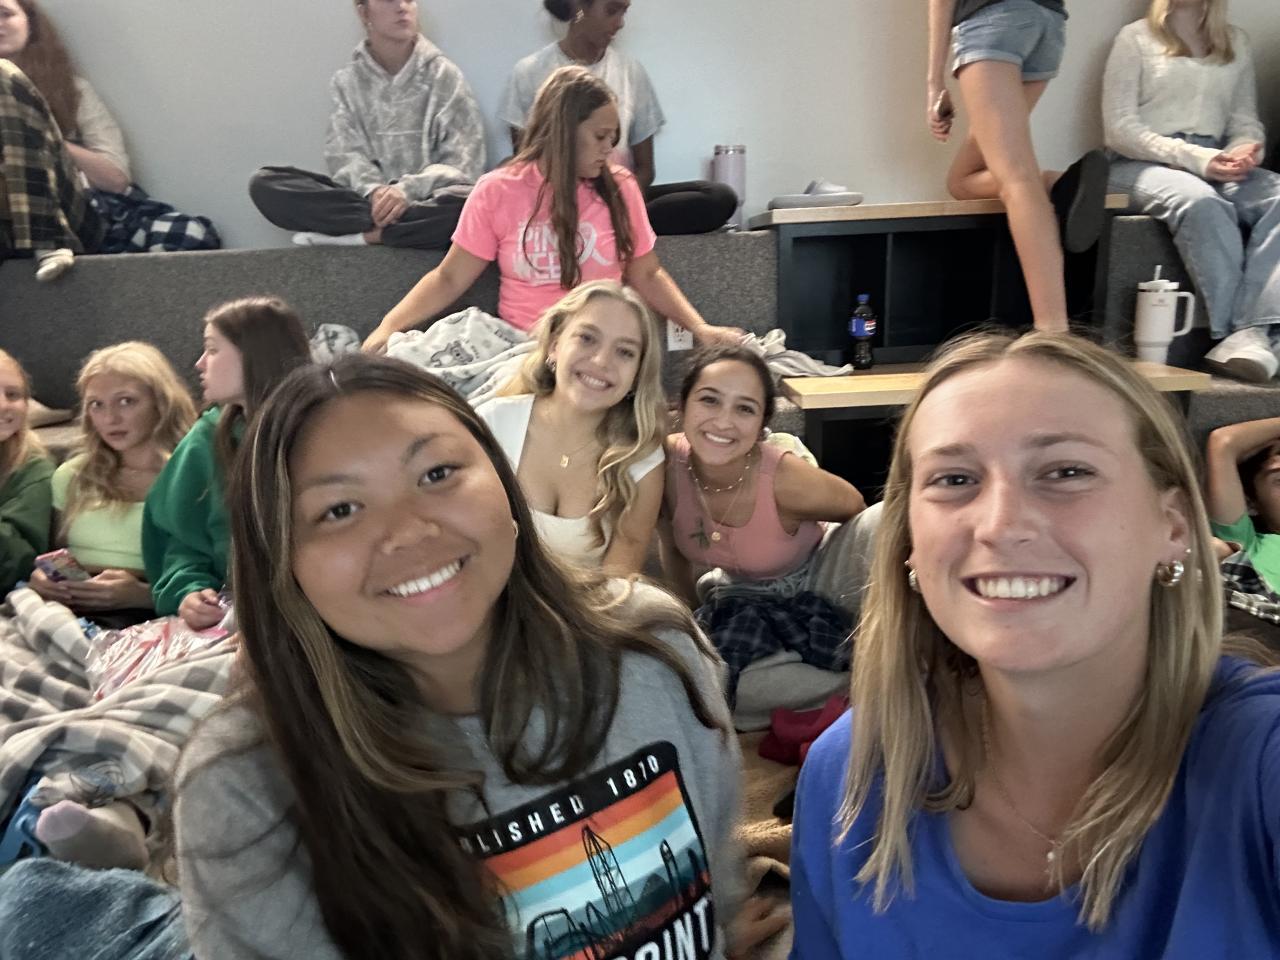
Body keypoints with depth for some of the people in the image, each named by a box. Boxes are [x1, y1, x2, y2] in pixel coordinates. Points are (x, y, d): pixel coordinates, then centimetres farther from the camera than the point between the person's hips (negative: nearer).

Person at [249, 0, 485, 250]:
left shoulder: (444, 74, 5)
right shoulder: (347, 81, 11)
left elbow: (462, 162, -4)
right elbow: (345, 156, 0)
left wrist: (408, 190, -20)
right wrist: (373, 191, -23)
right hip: (370, 198, 2)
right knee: (265, 183, -18)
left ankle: (366, 234, -24)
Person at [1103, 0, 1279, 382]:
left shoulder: (1236, 42, 22)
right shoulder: (1136, 37, 8)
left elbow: (1246, 120, 19)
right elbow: (1119, 127, -4)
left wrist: (1245, 150, -7)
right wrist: (1194, 157, -15)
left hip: (1214, 164, 4)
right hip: (1143, 164, -4)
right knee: (1201, 202, -37)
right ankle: (1243, 333, -32)